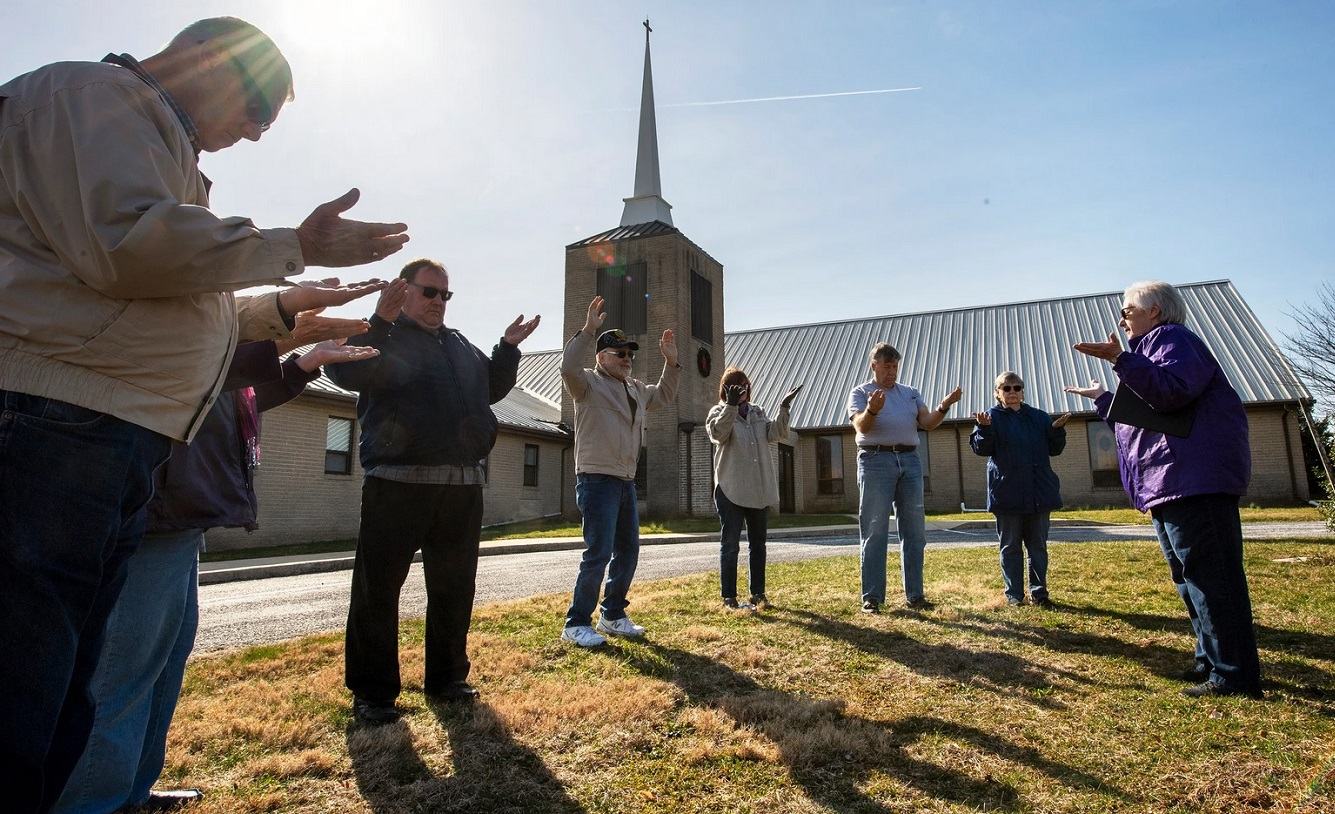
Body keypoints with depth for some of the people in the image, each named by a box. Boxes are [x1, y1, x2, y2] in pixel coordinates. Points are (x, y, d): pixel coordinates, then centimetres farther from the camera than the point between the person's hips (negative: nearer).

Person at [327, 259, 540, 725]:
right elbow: (345, 372, -17)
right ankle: (371, 691, 12)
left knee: (454, 587, 11)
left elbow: (492, 389, 28)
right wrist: (379, 320, -25)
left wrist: (509, 348, 17)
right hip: (397, 483, -6)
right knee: (378, 587, 0)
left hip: (463, 485, 6)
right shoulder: (382, 335, 2)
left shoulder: (462, 347, 21)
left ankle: (447, 678, 24)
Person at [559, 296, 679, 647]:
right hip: (597, 480, -9)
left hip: (626, 482, 9)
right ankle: (576, 624, 1)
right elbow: (569, 368, -26)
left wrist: (671, 362, 21)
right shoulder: (589, 383, -6)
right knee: (598, 553, -10)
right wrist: (588, 330, -29)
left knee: (627, 551, 13)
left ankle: (613, 616, 27)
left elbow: (664, 395, 33)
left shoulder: (636, 388, 18)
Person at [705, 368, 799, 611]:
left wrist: (783, 409, -13)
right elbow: (718, 433, -23)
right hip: (731, 490, -6)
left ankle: (758, 593, 23)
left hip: (760, 489, 6)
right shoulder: (719, 411, -1)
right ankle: (729, 598, 5)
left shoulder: (758, 412, 15)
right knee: (730, 544, -1)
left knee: (757, 543, 12)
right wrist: (731, 405, -32)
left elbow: (774, 434, 0)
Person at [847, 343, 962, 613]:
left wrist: (943, 407, -12)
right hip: (876, 461, -5)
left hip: (910, 461, 5)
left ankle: (914, 595, 17)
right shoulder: (861, 393, 4)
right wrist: (872, 410, -33)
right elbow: (861, 426, -12)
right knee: (875, 532, -3)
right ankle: (872, 597, 2)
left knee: (914, 532, 7)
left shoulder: (911, 393, 19)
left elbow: (928, 423, 7)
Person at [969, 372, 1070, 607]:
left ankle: (1038, 592, 18)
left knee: (1038, 544, 9)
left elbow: (1054, 449, 12)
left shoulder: (1039, 417, 11)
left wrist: (1057, 430, -6)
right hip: (1008, 493, -3)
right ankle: (1014, 594, 12)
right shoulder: (992, 417, 0)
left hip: (1039, 492, 4)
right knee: (1010, 546, 5)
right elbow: (980, 448, -10)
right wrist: (984, 428, -28)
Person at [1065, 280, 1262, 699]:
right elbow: (1141, 421, 34)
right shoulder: (1154, 346, 28)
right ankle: (1212, 659, 22)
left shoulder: (1172, 337, -3)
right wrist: (1102, 397, 41)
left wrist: (1120, 360, -28)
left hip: (1193, 482, -11)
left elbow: (1171, 391, -24)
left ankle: (1234, 676, -4)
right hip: (1170, 488, 11)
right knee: (1191, 577, 14)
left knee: (1210, 576, -9)